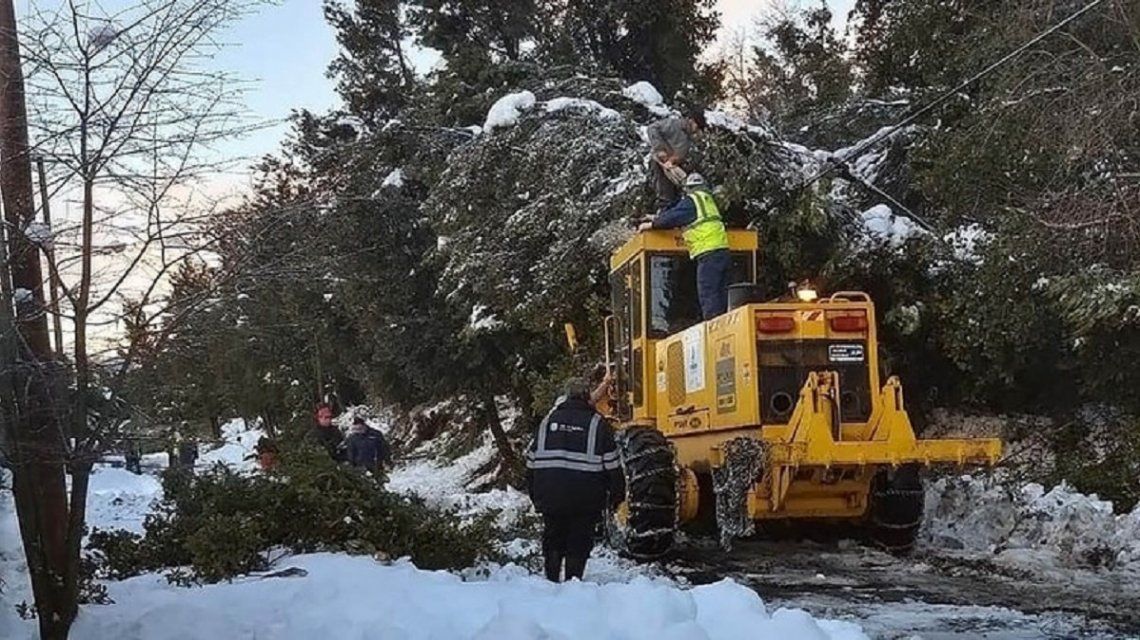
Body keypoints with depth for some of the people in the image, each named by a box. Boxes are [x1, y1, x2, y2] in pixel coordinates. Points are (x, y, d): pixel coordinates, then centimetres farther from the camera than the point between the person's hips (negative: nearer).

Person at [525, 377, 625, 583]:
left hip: (550, 495, 3)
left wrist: (534, 494, 18)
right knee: (579, 544, 4)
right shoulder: (597, 423, -3)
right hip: (585, 500, -3)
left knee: (553, 541, 17)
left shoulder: (549, 420, 7)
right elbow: (612, 464, -4)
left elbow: (532, 460, 10)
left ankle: (551, 580, 17)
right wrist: (617, 494, 6)